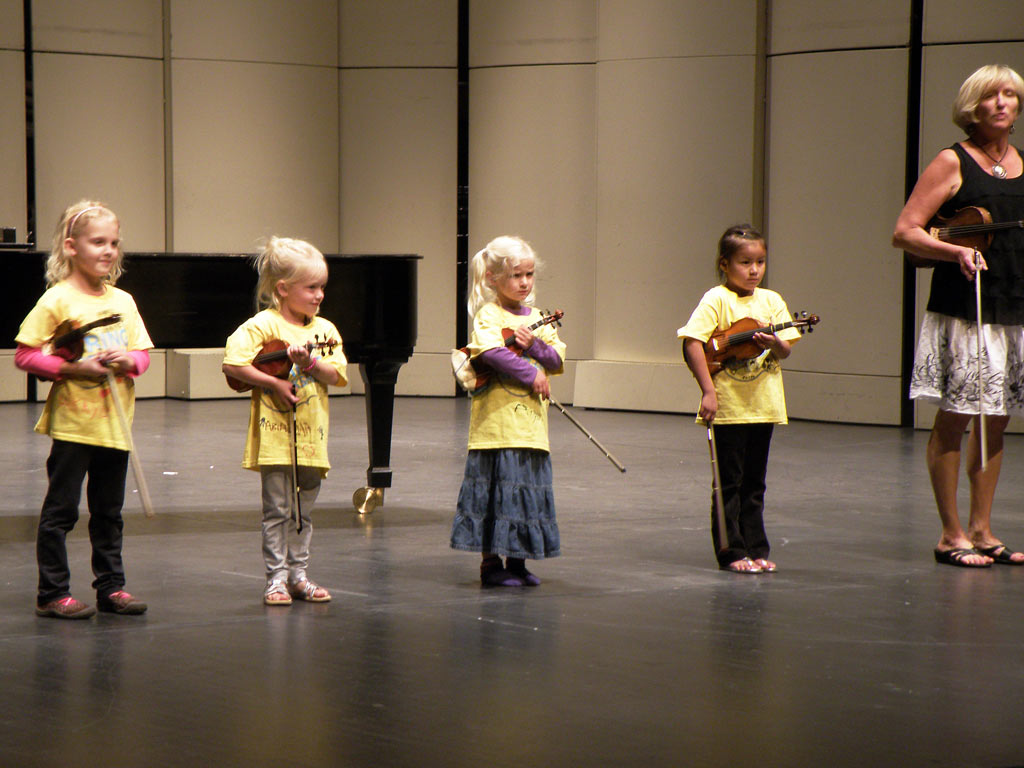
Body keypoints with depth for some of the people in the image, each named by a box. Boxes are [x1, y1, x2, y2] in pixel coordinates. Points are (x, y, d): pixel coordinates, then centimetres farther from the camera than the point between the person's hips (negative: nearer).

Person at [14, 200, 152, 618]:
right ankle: (53, 593, 6)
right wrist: (73, 368, -18)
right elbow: (25, 355, -10)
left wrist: (128, 361, -9)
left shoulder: (123, 301, 8)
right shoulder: (57, 300, -8)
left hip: (114, 423, 5)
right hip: (72, 423, -5)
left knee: (109, 512, 13)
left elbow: (143, 353, 13)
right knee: (60, 510, 0)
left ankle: (111, 586, 23)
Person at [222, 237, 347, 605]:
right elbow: (232, 365, -15)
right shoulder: (263, 325, -8)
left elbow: (336, 375, 0)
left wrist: (311, 364, -18)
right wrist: (274, 384, -16)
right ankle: (276, 578, 5)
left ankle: (298, 574, 21)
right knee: (278, 510, -1)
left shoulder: (324, 329, 8)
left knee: (304, 509, 12)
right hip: (274, 433, -5)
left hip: (310, 434, 5)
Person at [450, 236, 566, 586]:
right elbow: (491, 352, -21)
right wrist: (531, 374, -16)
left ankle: (517, 561, 18)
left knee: (531, 488, 9)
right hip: (498, 422, -7)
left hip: (532, 422, 7)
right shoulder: (488, 315, -5)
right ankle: (491, 562, 5)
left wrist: (533, 345, -9)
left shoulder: (535, 317, 15)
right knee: (498, 488, -4)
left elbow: (557, 358, 10)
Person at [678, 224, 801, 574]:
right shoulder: (717, 300, -8)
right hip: (728, 408, -5)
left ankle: (755, 549, 19)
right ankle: (731, 553, 7)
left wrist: (774, 344, -19)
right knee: (728, 483, 1)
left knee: (754, 484, 12)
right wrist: (707, 390, -21)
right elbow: (692, 342, -15)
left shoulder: (771, 300, 8)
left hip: (763, 407, 5)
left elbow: (786, 350, 5)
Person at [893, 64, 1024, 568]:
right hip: (962, 310, -6)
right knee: (955, 416, -3)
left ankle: (980, 530, 17)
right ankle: (951, 535, 4)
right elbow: (904, 232, -8)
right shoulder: (952, 163, -4)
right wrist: (956, 250, -22)